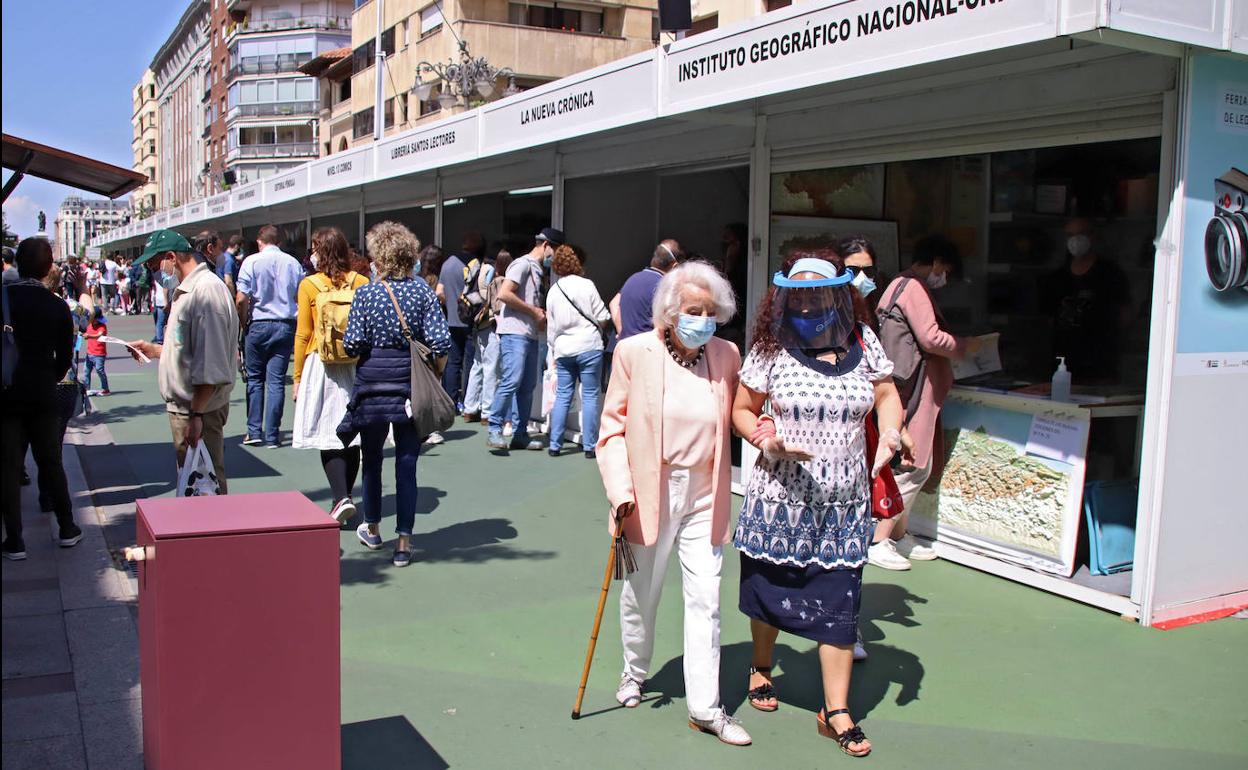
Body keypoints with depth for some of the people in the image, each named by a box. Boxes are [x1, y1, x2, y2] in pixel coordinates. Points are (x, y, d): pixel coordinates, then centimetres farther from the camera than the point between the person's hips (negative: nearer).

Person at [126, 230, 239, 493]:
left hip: (200, 410, -10)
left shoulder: (207, 291, -18)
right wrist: (155, 349, 20)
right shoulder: (184, 291, 16)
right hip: (183, 407, 10)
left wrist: (196, 415, -24)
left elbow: (210, 365, -23)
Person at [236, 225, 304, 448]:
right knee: (277, 381, 3)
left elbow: (242, 299, -8)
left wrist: (242, 320, 7)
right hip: (286, 326, 2)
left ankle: (254, 431, 8)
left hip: (259, 324, -2)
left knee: (255, 378, 11)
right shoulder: (294, 263, 4)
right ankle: (272, 436, 4)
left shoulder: (252, 261, -3)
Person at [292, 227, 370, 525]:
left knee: (327, 435, 1)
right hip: (357, 366, 3)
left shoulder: (309, 285, -5)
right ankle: (345, 496, 19)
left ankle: (341, 498, -12)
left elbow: (303, 335, -3)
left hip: (321, 366, -3)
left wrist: (298, 377, 5)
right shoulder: (361, 283, 0)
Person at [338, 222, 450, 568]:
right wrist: (434, 378, 6)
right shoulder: (424, 291, -3)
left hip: (373, 383, 0)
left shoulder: (365, 294, -6)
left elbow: (353, 344, -10)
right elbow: (441, 343, -9)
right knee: (407, 463, 4)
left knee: (372, 459, 17)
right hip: (412, 385, 1)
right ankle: (403, 543, 4)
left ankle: (372, 530, 33)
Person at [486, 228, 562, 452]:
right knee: (511, 381, -16)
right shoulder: (523, 264, -6)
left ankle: (520, 435, 13)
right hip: (514, 333, -10)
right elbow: (504, 294, -18)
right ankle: (495, 431, -11)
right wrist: (534, 311, -12)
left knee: (527, 386, 8)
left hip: (530, 335, 10)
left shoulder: (537, 270, 22)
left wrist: (540, 314, 11)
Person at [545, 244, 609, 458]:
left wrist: (554, 351, 22)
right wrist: (595, 324, 16)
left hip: (563, 349, 4)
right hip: (588, 346, -4)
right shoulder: (586, 285, -7)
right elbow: (602, 318, -6)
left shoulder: (553, 291, 6)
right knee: (590, 396, 1)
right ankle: (590, 446, 3)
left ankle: (554, 444, 12)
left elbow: (551, 326, 12)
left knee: (562, 396, 10)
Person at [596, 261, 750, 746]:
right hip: (650, 492, -2)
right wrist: (619, 489, -14)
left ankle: (705, 707, 13)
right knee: (642, 593, 15)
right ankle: (634, 673, 41)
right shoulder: (635, 352, -8)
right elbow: (613, 426, -6)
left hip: (705, 494, 2)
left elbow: (737, 417, 10)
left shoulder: (726, 355, 1)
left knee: (705, 599, 2)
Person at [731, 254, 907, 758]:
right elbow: (742, 410, 1)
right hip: (780, 495, -1)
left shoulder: (862, 343, 0)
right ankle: (761, 669, 42)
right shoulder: (771, 349, -6)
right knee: (770, 588, 14)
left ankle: (835, 711, 13)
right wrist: (766, 440, -18)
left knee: (839, 600, 1)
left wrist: (890, 436, -6)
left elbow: (887, 395, 13)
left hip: (844, 501, 1)